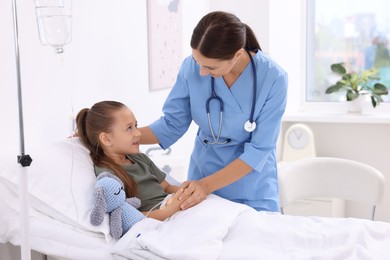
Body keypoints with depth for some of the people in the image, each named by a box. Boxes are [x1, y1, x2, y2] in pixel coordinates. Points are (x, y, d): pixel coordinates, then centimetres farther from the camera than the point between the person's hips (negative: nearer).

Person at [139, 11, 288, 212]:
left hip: (252, 186, -1)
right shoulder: (192, 67, -15)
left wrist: (208, 185, -26)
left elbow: (259, 149, -19)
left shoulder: (273, 79, -22)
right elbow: (172, 124, -4)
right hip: (203, 178, 2)